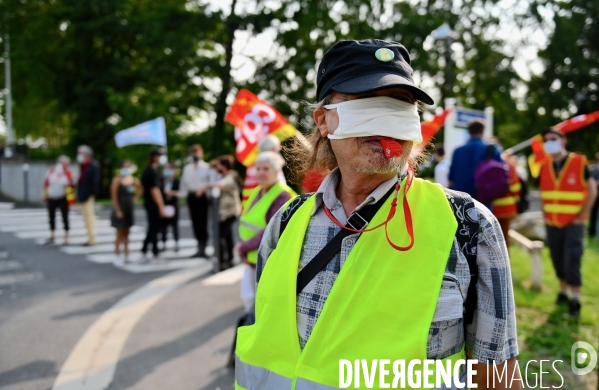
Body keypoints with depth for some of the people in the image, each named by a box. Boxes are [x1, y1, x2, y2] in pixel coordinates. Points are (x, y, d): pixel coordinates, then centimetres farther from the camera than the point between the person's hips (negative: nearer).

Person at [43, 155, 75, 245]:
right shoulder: (51, 171, -1)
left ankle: (66, 237, 7)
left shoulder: (68, 173, -9)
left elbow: (70, 185, -6)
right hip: (51, 198, 3)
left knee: (65, 217, -2)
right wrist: (45, 194, 6)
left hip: (63, 198, -3)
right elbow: (46, 183, 7)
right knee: (51, 216, 13)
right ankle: (51, 236, 28)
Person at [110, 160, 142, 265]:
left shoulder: (133, 180, 3)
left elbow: (140, 189, 22)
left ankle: (126, 255, 18)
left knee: (126, 233, 12)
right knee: (120, 233, -1)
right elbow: (114, 196, -15)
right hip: (121, 209, -5)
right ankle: (117, 255, 7)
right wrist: (118, 210, -18)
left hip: (130, 209, 5)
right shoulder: (117, 180, -12)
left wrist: (136, 198, 7)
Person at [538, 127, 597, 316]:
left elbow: (592, 190, -6)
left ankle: (575, 299, 3)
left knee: (572, 259, -8)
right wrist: (546, 214, 6)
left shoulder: (579, 162, -10)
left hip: (573, 222, -4)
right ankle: (563, 291, 27)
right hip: (552, 222, 4)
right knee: (558, 259, 9)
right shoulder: (545, 166, 3)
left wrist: (583, 215, -10)